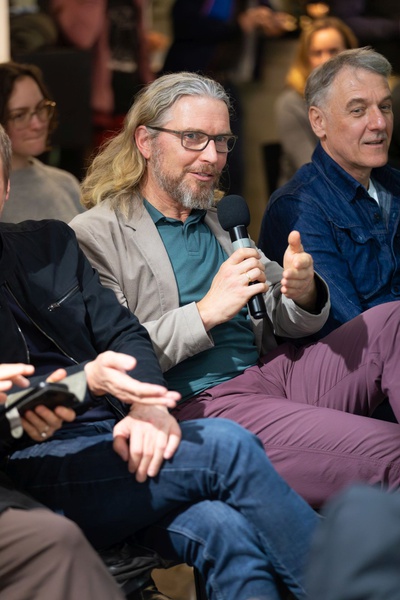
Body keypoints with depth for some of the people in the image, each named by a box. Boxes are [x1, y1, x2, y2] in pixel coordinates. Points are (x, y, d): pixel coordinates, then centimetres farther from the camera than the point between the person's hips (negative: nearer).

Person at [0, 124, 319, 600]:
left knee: (225, 529, -26)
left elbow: (125, 332, 10)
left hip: (116, 433, 5)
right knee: (226, 445, -25)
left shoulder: (48, 243, 19)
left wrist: (148, 406, -9)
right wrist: (86, 381, -20)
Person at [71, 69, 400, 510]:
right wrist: (205, 313, -15)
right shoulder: (94, 235, 0)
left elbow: (287, 324, 18)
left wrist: (304, 294, -7)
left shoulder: (223, 221, 22)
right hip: (200, 404, -7)